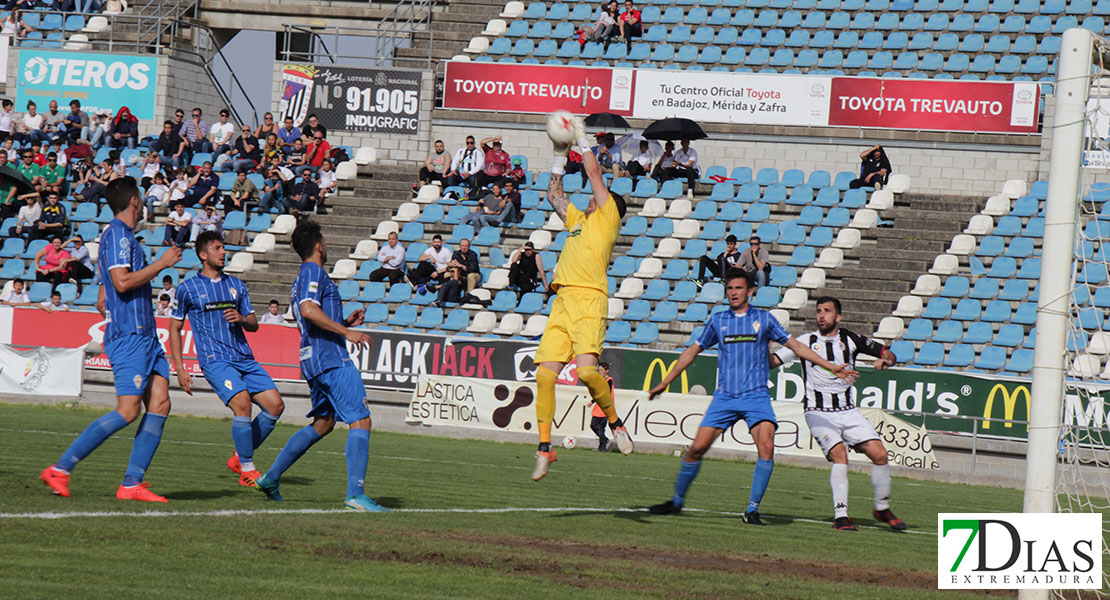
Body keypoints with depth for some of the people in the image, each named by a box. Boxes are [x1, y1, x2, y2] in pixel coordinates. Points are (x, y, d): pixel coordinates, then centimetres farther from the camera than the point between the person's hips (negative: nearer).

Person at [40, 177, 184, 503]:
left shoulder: (121, 236, 22)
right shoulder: (117, 234, -8)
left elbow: (103, 301, 25)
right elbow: (122, 281, -20)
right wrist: (162, 263, -11)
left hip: (143, 335, 10)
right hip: (129, 336, -10)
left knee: (160, 403, -1)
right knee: (128, 411, -15)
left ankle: (132, 483, -4)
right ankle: (60, 469, -13)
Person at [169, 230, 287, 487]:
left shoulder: (236, 285, 17)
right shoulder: (188, 288, 4)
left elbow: (253, 324, 19)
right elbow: (174, 328, 9)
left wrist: (241, 318, -5)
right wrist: (180, 368, 2)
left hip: (244, 358, 6)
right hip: (214, 360, -6)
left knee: (275, 405, -6)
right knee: (242, 403, -25)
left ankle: (240, 458, 10)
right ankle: (247, 471, -13)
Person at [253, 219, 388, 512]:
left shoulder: (302, 279, 23)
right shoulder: (314, 272, -7)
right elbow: (308, 309, -24)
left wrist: (345, 323, 19)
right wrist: (346, 332, -21)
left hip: (315, 360, 11)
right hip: (332, 359, -11)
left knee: (323, 423, 21)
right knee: (360, 421, -13)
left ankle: (271, 477, 24)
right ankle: (355, 494, -19)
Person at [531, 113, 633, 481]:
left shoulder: (607, 218, 9)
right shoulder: (579, 220, 27)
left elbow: (594, 172, 7)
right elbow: (554, 194, 39)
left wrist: (581, 136, 17)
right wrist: (560, 156, 34)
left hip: (588, 301, -7)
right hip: (562, 302, 7)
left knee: (587, 370, -23)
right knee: (544, 374, -4)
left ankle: (615, 423, -1)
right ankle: (545, 447, -2)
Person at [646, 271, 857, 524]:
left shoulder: (764, 319, 7)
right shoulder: (717, 320, 10)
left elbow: (796, 346, 11)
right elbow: (692, 351, 18)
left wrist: (832, 368, 8)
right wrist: (664, 383, 18)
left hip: (756, 396, -1)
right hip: (724, 396, 1)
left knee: (766, 446, -21)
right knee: (697, 448, -5)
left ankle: (752, 510, -14)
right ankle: (677, 500, 15)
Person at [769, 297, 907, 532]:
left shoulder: (850, 340, 5)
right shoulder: (806, 341, 1)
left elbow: (888, 353, 11)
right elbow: (773, 361, -5)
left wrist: (886, 360, -11)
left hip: (848, 413, 3)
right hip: (819, 413, -3)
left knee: (880, 454, -8)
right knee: (839, 454, -26)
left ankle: (882, 509, 11)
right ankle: (840, 516, -24)